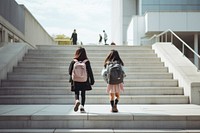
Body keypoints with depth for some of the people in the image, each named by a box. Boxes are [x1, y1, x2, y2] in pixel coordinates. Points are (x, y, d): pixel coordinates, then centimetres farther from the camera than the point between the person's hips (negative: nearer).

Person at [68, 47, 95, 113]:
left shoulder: (73, 62, -6)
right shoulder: (87, 62, -7)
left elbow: (70, 72, -1)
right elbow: (90, 72, -4)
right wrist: (92, 80, 4)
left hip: (75, 81, 0)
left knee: (76, 93, 10)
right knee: (83, 94, 11)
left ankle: (77, 101, -19)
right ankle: (82, 106, 6)